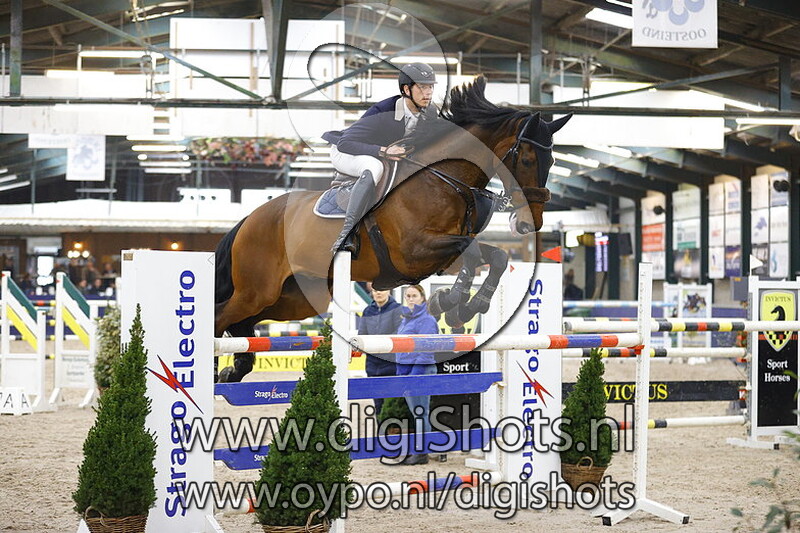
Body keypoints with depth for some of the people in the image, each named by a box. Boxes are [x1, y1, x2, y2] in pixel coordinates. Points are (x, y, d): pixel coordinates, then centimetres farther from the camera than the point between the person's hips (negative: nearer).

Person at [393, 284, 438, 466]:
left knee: (420, 413, -5)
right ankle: (416, 451, 18)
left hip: (421, 370, -9)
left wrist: (414, 375, -21)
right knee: (413, 412, 12)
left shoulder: (427, 320, -10)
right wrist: (400, 374, 16)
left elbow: (425, 350, -16)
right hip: (405, 370, 9)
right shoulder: (406, 319, 18)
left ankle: (422, 453, -1)